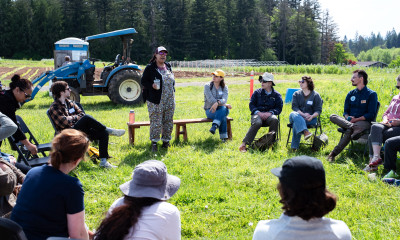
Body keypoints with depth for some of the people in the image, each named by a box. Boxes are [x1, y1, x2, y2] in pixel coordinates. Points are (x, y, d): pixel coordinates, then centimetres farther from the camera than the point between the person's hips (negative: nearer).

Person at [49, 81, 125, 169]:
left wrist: (71, 118, -5)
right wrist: (75, 117, 0)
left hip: (81, 130, 8)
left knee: (103, 133, -13)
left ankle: (103, 161, -14)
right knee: (87, 118, -32)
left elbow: (81, 114, 11)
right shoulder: (54, 107, -5)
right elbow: (64, 123, -15)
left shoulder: (69, 102, 19)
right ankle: (109, 130, -15)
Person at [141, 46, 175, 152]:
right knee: (156, 122, -6)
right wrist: (152, 85, -20)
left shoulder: (168, 66, 15)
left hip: (169, 99, 5)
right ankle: (154, 142, 5)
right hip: (156, 100, -5)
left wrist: (172, 90, 11)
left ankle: (166, 140, 19)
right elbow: (143, 81, -3)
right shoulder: (150, 68, -3)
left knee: (169, 121, 8)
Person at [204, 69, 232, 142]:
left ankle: (214, 126, -43)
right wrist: (225, 104, -22)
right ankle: (223, 136, -35)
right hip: (210, 110, -2)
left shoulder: (224, 87, 5)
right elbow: (211, 100, -16)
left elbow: (224, 99, -14)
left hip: (221, 109, 2)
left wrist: (217, 103, -38)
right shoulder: (207, 86, -2)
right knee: (222, 116, -34)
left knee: (223, 109, -36)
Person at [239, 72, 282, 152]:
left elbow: (279, 108, 6)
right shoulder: (257, 92, 16)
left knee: (274, 120, -36)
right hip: (257, 113, 0)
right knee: (256, 123, -36)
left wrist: (270, 113, -14)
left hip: (269, 115, 1)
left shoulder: (276, 95, 14)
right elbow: (251, 104, 9)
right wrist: (258, 112, -11)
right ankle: (244, 144, -42)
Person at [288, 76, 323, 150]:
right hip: (298, 116, 2)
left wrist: (312, 116, -19)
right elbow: (294, 107, 2)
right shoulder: (296, 94, 16)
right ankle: (305, 132, -54)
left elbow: (318, 110, 3)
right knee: (293, 114, -35)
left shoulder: (316, 95, 10)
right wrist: (303, 114, -16)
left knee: (296, 123, -34)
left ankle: (294, 147, -35)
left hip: (310, 119, -2)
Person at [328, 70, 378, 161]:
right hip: (349, 121, 5)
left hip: (364, 122, -5)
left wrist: (356, 119, -17)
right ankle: (353, 127, -41)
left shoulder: (372, 94, 1)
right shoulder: (351, 94, 17)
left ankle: (334, 153, -35)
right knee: (332, 117, -22)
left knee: (349, 130, -38)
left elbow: (371, 115, -6)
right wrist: (348, 117, -9)